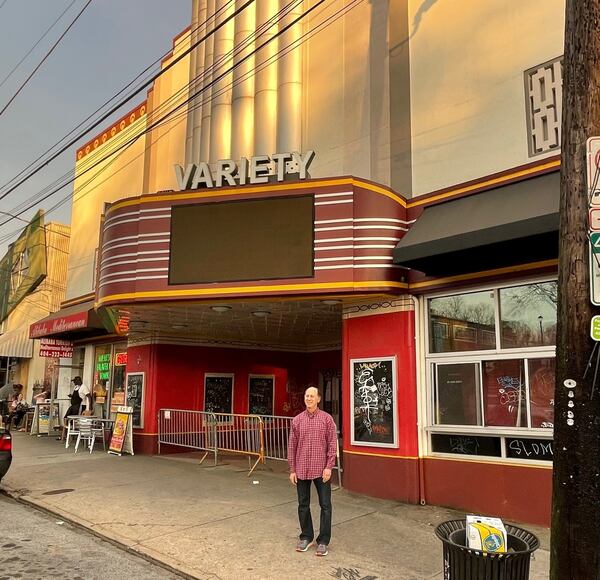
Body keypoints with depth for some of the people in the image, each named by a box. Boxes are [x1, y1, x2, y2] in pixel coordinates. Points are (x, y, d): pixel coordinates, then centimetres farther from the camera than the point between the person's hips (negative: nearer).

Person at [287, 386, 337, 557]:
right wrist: (292, 470, 3)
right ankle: (306, 537, 27)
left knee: (325, 506, 2)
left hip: (321, 470, -2)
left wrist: (329, 467, -10)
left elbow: (332, 444, -4)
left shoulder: (327, 418, -2)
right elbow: (292, 446, 6)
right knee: (303, 505, 11)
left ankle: (323, 541, 14)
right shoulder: (297, 420, 4)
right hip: (302, 470, 2)